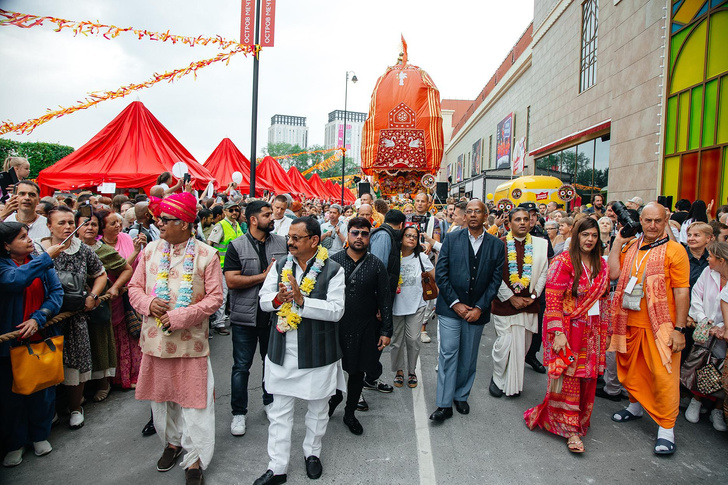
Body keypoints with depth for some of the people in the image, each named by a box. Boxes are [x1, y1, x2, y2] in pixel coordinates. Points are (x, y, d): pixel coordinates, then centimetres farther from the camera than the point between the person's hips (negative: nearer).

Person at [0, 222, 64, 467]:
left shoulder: (41, 262, 2)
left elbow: (56, 292, -5)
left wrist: (38, 319, -18)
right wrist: (48, 257, -26)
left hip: (41, 337, 3)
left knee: (43, 388, 11)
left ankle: (40, 435, 31)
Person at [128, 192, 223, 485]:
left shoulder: (206, 255, -9)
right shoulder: (151, 250, 4)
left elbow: (215, 298, -10)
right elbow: (135, 287, 9)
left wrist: (180, 317, -18)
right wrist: (148, 303, -12)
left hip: (190, 341, -4)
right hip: (156, 339, 5)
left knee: (193, 400, 3)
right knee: (161, 395, 20)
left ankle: (194, 459, 20)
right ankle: (172, 441, 44)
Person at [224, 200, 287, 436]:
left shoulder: (282, 243, 3)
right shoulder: (237, 246, -6)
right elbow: (231, 281, -15)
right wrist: (264, 276, -16)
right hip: (245, 316, -3)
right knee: (241, 366, 6)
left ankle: (270, 401, 38)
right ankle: (239, 412, 22)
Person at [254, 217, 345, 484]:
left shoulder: (333, 270, -10)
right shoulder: (280, 266, 3)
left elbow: (336, 310, -18)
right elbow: (263, 300, 1)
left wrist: (301, 300, -27)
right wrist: (278, 299, -21)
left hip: (318, 352, -2)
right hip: (282, 351, 3)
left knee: (318, 408, 16)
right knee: (280, 411, 11)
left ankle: (312, 452, 40)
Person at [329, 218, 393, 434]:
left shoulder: (376, 265, -2)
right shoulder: (333, 261, -3)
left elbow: (385, 300, 0)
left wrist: (386, 331, -3)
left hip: (364, 329, 0)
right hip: (335, 326, 0)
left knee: (357, 372, 13)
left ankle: (350, 412, 34)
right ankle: (335, 396, 44)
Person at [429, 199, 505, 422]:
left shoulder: (496, 245, 2)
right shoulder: (452, 239, -1)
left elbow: (495, 280, 0)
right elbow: (440, 273, -4)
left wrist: (479, 308, -8)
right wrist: (455, 303, -10)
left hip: (477, 310, 2)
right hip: (450, 307, -1)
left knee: (468, 357, 12)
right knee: (448, 354, -3)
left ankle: (461, 396, 31)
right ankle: (444, 404, 5)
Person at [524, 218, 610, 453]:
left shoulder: (601, 265, 9)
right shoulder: (563, 261, -11)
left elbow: (604, 299, 16)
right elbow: (553, 300, -15)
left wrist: (604, 331, 13)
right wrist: (558, 333, -20)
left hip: (591, 331, 6)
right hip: (568, 329, -6)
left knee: (587, 377, 11)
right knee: (568, 376, -1)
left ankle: (578, 421, 29)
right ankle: (570, 429, 11)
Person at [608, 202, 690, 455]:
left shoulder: (674, 250, -7)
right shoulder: (631, 247, 8)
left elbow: (682, 292, -9)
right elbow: (612, 273, -4)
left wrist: (680, 329, -13)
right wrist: (618, 241, -3)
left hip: (659, 325, -5)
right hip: (630, 323, 5)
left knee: (663, 374, -2)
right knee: (632, 370, 18)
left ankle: (666, 427, 10)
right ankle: (636, 406, 39)